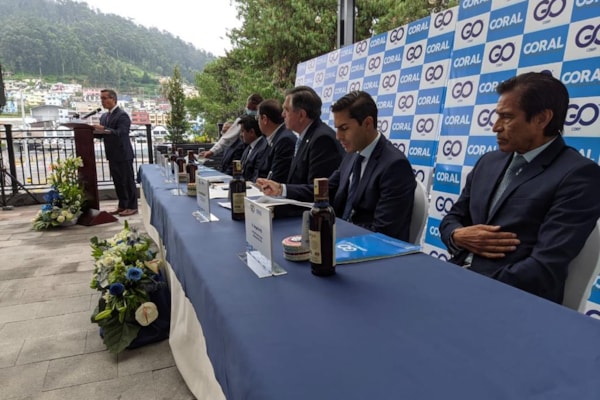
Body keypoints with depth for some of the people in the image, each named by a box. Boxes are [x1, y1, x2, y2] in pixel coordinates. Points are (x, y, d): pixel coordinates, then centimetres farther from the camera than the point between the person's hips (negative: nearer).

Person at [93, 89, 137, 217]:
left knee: (128, 181, -1)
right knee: (117, 181, 14)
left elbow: (120, 133, -25)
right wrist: (94, 130, -1)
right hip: (112, 155, 8)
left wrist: (104, 129, -34)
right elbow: (103, 134, 17)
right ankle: (122, 205, 24)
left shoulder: (122, 115, -13)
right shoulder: (104, 116, 13)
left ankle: (132, 207, 8)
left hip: (123, 155, -8)